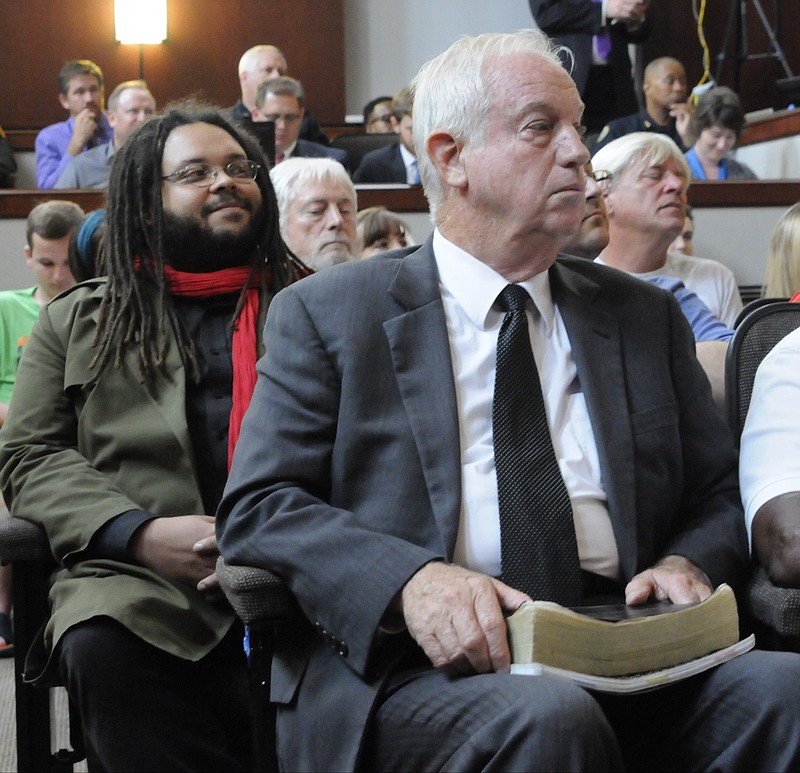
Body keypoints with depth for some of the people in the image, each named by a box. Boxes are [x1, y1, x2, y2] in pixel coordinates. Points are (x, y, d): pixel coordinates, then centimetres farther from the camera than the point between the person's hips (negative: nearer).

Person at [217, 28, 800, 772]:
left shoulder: (646, 316, 19)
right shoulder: (326, 314, 8)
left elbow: (722, 496, 20)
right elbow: (256, 507, 0)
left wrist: (687, 565, -5)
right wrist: (410, 580, -19)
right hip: (416, 667, -4)